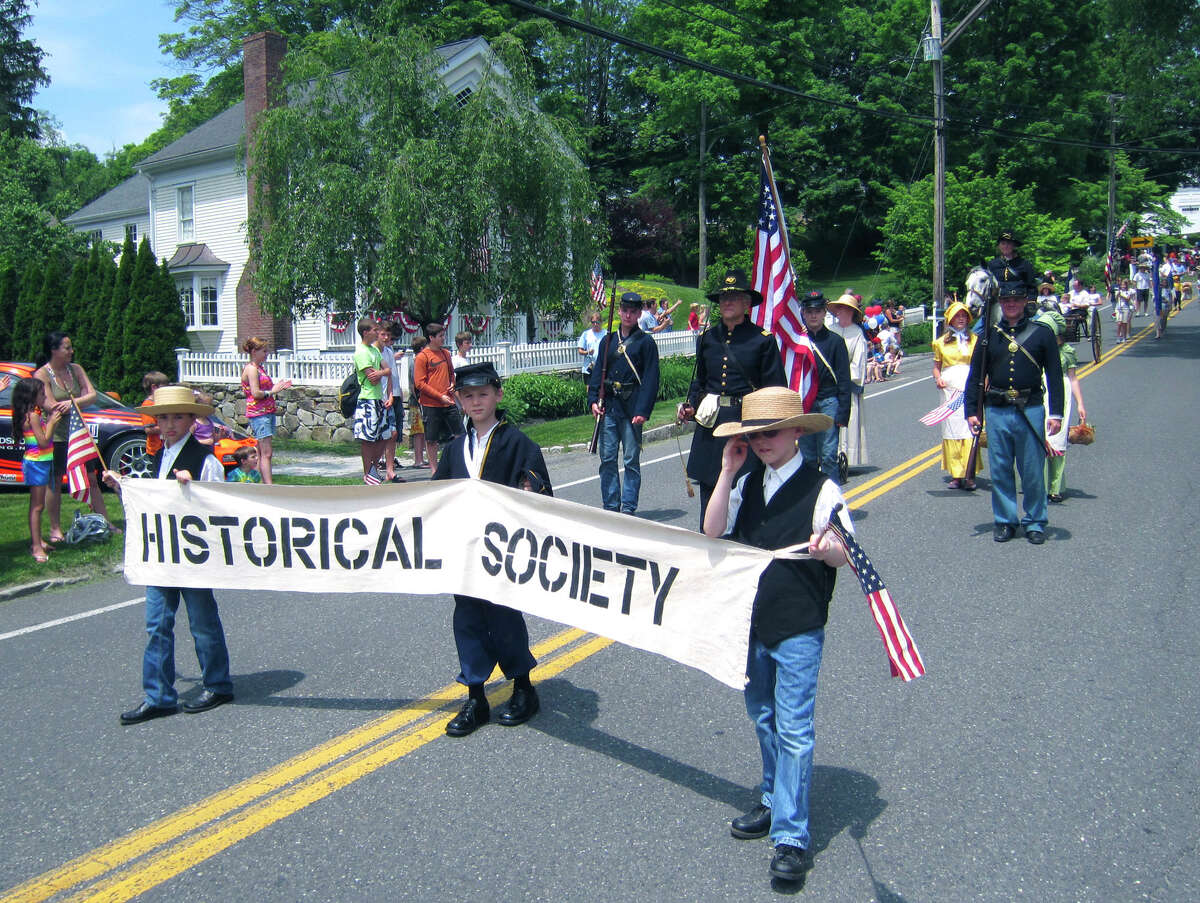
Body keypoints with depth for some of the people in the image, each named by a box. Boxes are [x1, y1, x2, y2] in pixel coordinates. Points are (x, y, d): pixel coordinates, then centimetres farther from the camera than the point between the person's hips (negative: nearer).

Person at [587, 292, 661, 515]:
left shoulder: (646, 342, 0)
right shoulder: (608, 341, 13)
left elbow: (651, 379, -5)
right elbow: (598, 372, 13)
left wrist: (642, 411, -13)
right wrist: (593, 400, -1)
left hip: (632, 408, -4)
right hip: (608, 407, 4)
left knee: (631, 460, 1)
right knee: (607, 459, 5)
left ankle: (628, 508, 8)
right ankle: (611, 507, 14)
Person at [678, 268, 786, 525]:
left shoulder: (763, 339, -1)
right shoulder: (707, 337, 10)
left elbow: (776, 389, -2)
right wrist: (691, 406, 5)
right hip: (711, 421, 4)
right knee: (709, 485, 7)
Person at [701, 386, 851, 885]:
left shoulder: (820, 488, -10)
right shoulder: (747, 485, 5)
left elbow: (846, 554, -9)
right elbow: (713, 531, -5)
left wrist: (827, 549, -32)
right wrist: (727, 473, -9)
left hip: (798, 628, -6)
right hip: (752, 621, 6)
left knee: (793, 728, -3)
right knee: (762, 717, 19)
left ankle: (791, 835, 5)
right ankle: (774, 800, 38)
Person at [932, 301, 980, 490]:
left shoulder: (975, 340, 9)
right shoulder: (941, 342, 13)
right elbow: (936, 365, 18)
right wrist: (938, 378, -3)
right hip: (949, 391, 2)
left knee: (970, 431, -9)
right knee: (951, 431, 1)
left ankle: (970, 476, -9)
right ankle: (956, 475, 6)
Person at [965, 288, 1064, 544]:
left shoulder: (1041, 333, 3)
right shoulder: (989, 335, 8)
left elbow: (1055, 376, 3)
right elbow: (975, 376, 11)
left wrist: (1056, 413, -3)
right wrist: (971, 411, 5)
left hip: (1030, 410, -1)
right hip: (996, 411, 2)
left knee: (1033, 471, 4)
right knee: (1000, 471, 6)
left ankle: (1035, 522, 17)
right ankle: (1004, 521, 18)